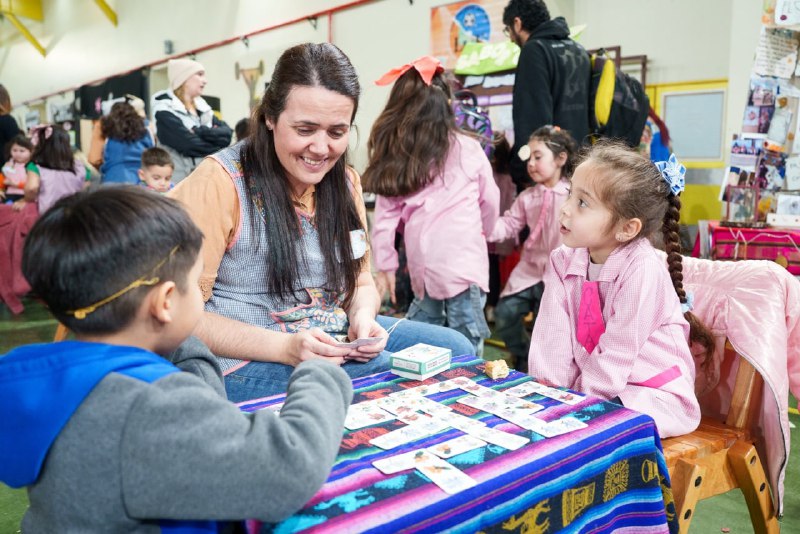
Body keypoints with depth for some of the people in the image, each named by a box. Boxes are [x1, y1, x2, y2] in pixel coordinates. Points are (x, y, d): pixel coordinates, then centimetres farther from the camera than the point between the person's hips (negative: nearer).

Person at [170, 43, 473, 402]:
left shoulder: (344, 181, 7)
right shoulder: (220, 182, -14)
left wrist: (363, 317, -9)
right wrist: (283, 347, -25)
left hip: (339, 340, 7)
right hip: (247, 361, -7)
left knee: (455, 347, -6)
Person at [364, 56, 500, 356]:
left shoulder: (393, 159, 3)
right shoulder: (467, 149, 1)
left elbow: (385, 218, 4)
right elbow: (490, 201, 13)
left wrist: (385, 266, 14)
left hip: (425, 270, 2)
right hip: (465, 262, -2)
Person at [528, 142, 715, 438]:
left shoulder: (642, 270, -22)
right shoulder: (563, 261, -3)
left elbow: (618, 353, -21)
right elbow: (553, 336, -8)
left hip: (653, 392, -6)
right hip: (589, 383, 6)